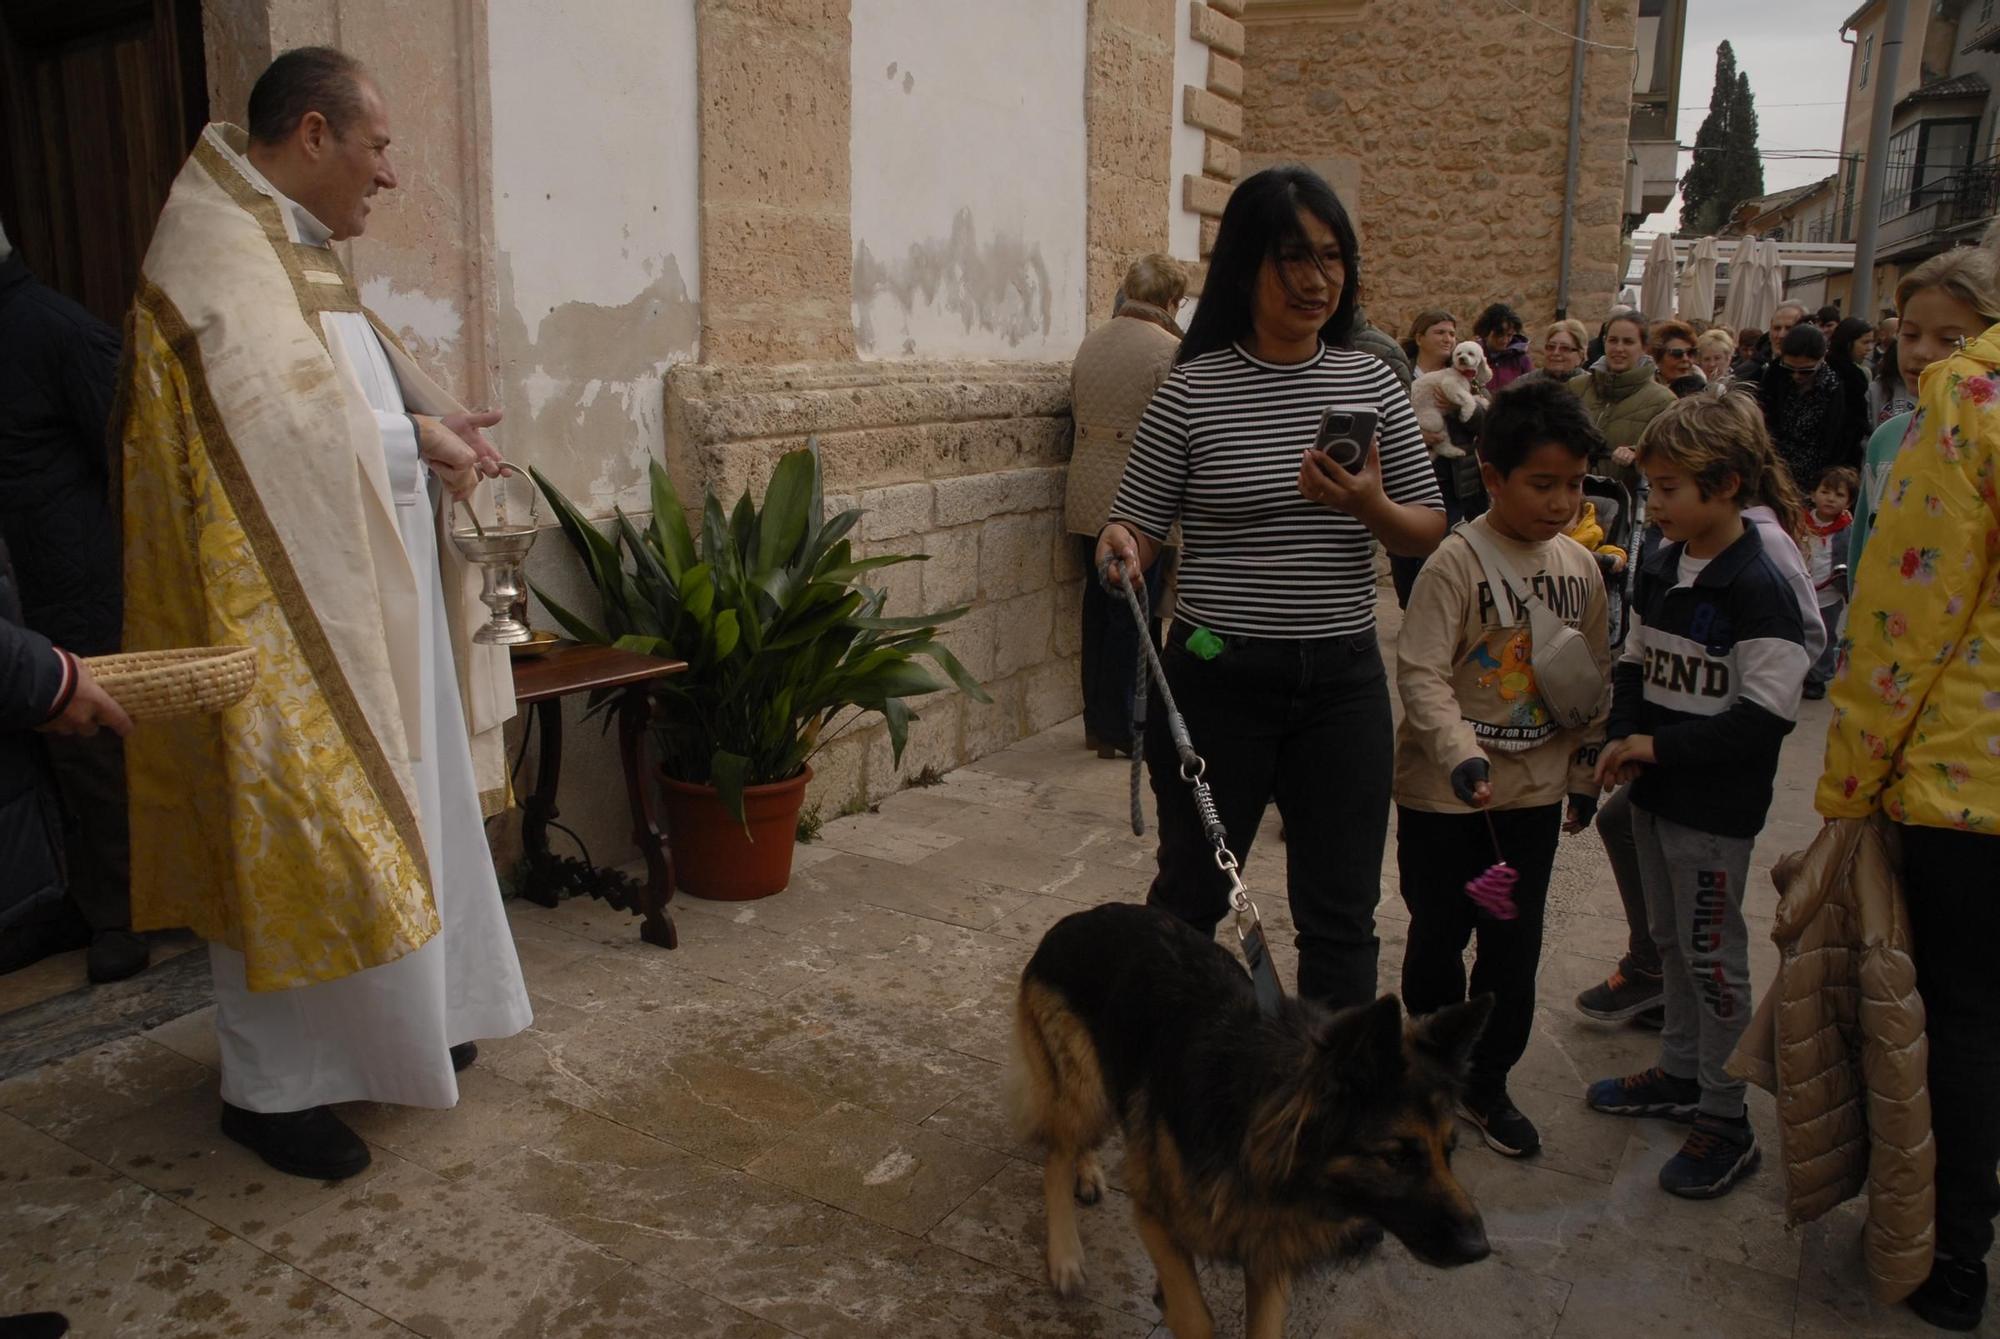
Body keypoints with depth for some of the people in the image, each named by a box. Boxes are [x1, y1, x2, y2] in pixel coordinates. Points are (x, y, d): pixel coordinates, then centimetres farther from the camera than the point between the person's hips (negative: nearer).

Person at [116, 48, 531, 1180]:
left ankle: (398, 1022, 32)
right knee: (295, 836, -1)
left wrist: (432, 425, 0)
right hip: (286, 614, -10)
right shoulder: (218, 251, -16)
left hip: (362, 606, 10)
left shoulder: (291, 251, 15)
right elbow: (288, 428, -26)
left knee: (388, 816, 17)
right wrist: (417, 438, -13)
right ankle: (272, 1086, 15)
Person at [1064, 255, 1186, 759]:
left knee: (1099, 608, 15)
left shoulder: (1090, 343, 10)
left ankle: (1096, 721, 23)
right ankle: (1120, 731, 8)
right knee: (1133, 618, 1)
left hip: (1085, 498, 7)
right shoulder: (1168, 349, -12)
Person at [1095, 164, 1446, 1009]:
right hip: (1218, 677, -2)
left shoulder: (1371, 383, 3)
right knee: (1192, 892, 14)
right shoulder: (1193, 391, -6)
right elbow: (1139, 524, -1)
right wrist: (1119, 549, -25)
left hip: (1343, 679, 3)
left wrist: (1369, 507, -16)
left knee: (1342, 914, 10)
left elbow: (1429, 533, 6)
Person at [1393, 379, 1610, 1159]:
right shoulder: (1457, 561, -15)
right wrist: (1462, 754, -32)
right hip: (1444, 791, -4)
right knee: (1439, 936, 10)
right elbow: (1420, 672, -20)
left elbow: (1595, 679, 12)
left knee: (1514, 947, 10)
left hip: (1534, 791, 5)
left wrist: (1587, 771, 14)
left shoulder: (1579, 567, 3)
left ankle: (1487, 1083, 27)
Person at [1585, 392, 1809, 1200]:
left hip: (1716, 807, -8)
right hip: (1655, 794, 8)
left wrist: (1662, 747, -20)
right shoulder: (1659, 570, 5)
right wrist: (1622, 738, -3)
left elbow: (1767, 713, -22)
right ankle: (1680, 1074, 37)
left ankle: (1726, 1120, 16)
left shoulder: (1757, 586, -19)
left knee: (1713, 955, 2)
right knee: (1670, 940, 20)